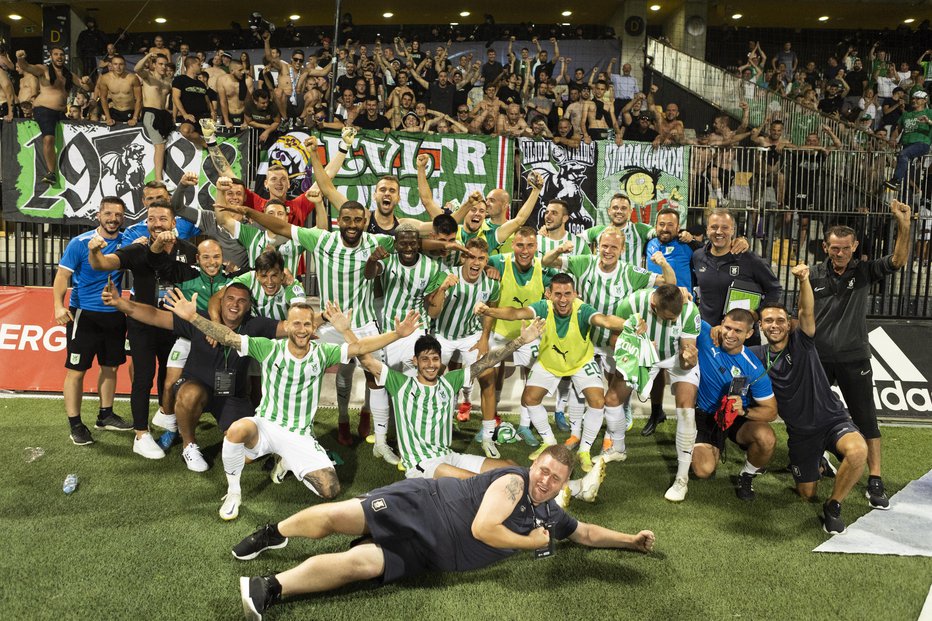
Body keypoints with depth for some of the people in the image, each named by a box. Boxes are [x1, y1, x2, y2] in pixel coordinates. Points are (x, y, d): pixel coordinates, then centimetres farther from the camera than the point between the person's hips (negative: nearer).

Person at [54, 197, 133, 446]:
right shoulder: (80, 243, -9)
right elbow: (62, 275, -11)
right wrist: (59, 306, -24)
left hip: (114, 314, 5)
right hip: (84, 314, -5)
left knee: (110, 367, 14)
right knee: (76, 370, -2)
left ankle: (105, 415, 29)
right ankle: (75, 424, 8)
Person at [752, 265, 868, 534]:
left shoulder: (801, 341, -9)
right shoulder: (757, 355, -1)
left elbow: (807, 312, -27)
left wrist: (804, 280, -44)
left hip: (832, 419, -3)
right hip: (800, 432, 3)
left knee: (858, 451, -36)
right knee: (807, 493, 11)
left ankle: (833, 506, -11)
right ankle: (818, 466, 48)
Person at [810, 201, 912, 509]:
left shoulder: (864, 271, -1)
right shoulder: (815, 275, 0)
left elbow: (898, 260, -17)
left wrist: (903, 224, -29)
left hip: (853, 358, -1)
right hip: (818, 357, 1)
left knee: (866, 420, 1)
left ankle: (875, 480, 8)